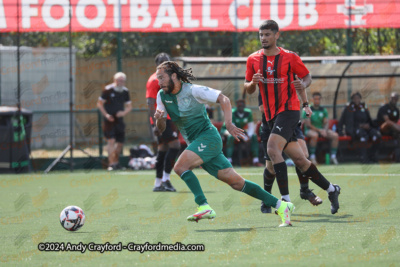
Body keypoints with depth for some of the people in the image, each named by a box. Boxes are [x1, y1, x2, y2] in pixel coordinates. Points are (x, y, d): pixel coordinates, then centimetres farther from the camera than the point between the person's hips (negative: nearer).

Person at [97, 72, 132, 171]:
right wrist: (106, 114, -15)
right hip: (109, 119, -5)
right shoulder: (108, 90, -8)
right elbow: (99, 103, -4)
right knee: (111, 140, -15)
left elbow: (129, 106, 15)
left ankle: (116, 162, 25)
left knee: (120, 142, 7)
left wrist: (124, 112, -7)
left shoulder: (125, 91, 7)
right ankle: (111, 164, -17)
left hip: (119, 120, 5)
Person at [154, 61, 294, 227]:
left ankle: (204, 207, -27)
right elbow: (161, 129, 9)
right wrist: (159, 119, -14)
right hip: (195, 143, 6)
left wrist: (228, 124, -21)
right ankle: (280, 205, 3)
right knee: (236, 182, 0)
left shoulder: (193, 91, -10)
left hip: (208, 136, -6)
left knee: (180, 167, -26)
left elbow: (223, 99, -10)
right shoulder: (162, 96, 8)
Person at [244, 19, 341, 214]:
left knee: (272, 148, -25)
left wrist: (303, 84, -14)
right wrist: (253, 83, -10)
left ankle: (285, 198, -26)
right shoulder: (253, 60, 7)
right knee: (299, 159, 7)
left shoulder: (290, 57, -3)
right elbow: (248, 89, 13)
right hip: (271, 115, 5)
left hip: (289, 110, -5)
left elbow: (306, 76, 9)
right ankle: (331, 189, 24)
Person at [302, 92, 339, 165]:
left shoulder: (323, 110, 12)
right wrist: (319, 130, -19)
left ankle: (333, 156, -14)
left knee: (335, 135, -19)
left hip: (322, 129, 5)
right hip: (310, 130, -5)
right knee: (315, 135, -41)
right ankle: (312, 157, -32)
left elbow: (326, 122, 7)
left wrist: (325, 130, -16)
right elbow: (308, 124, -10)